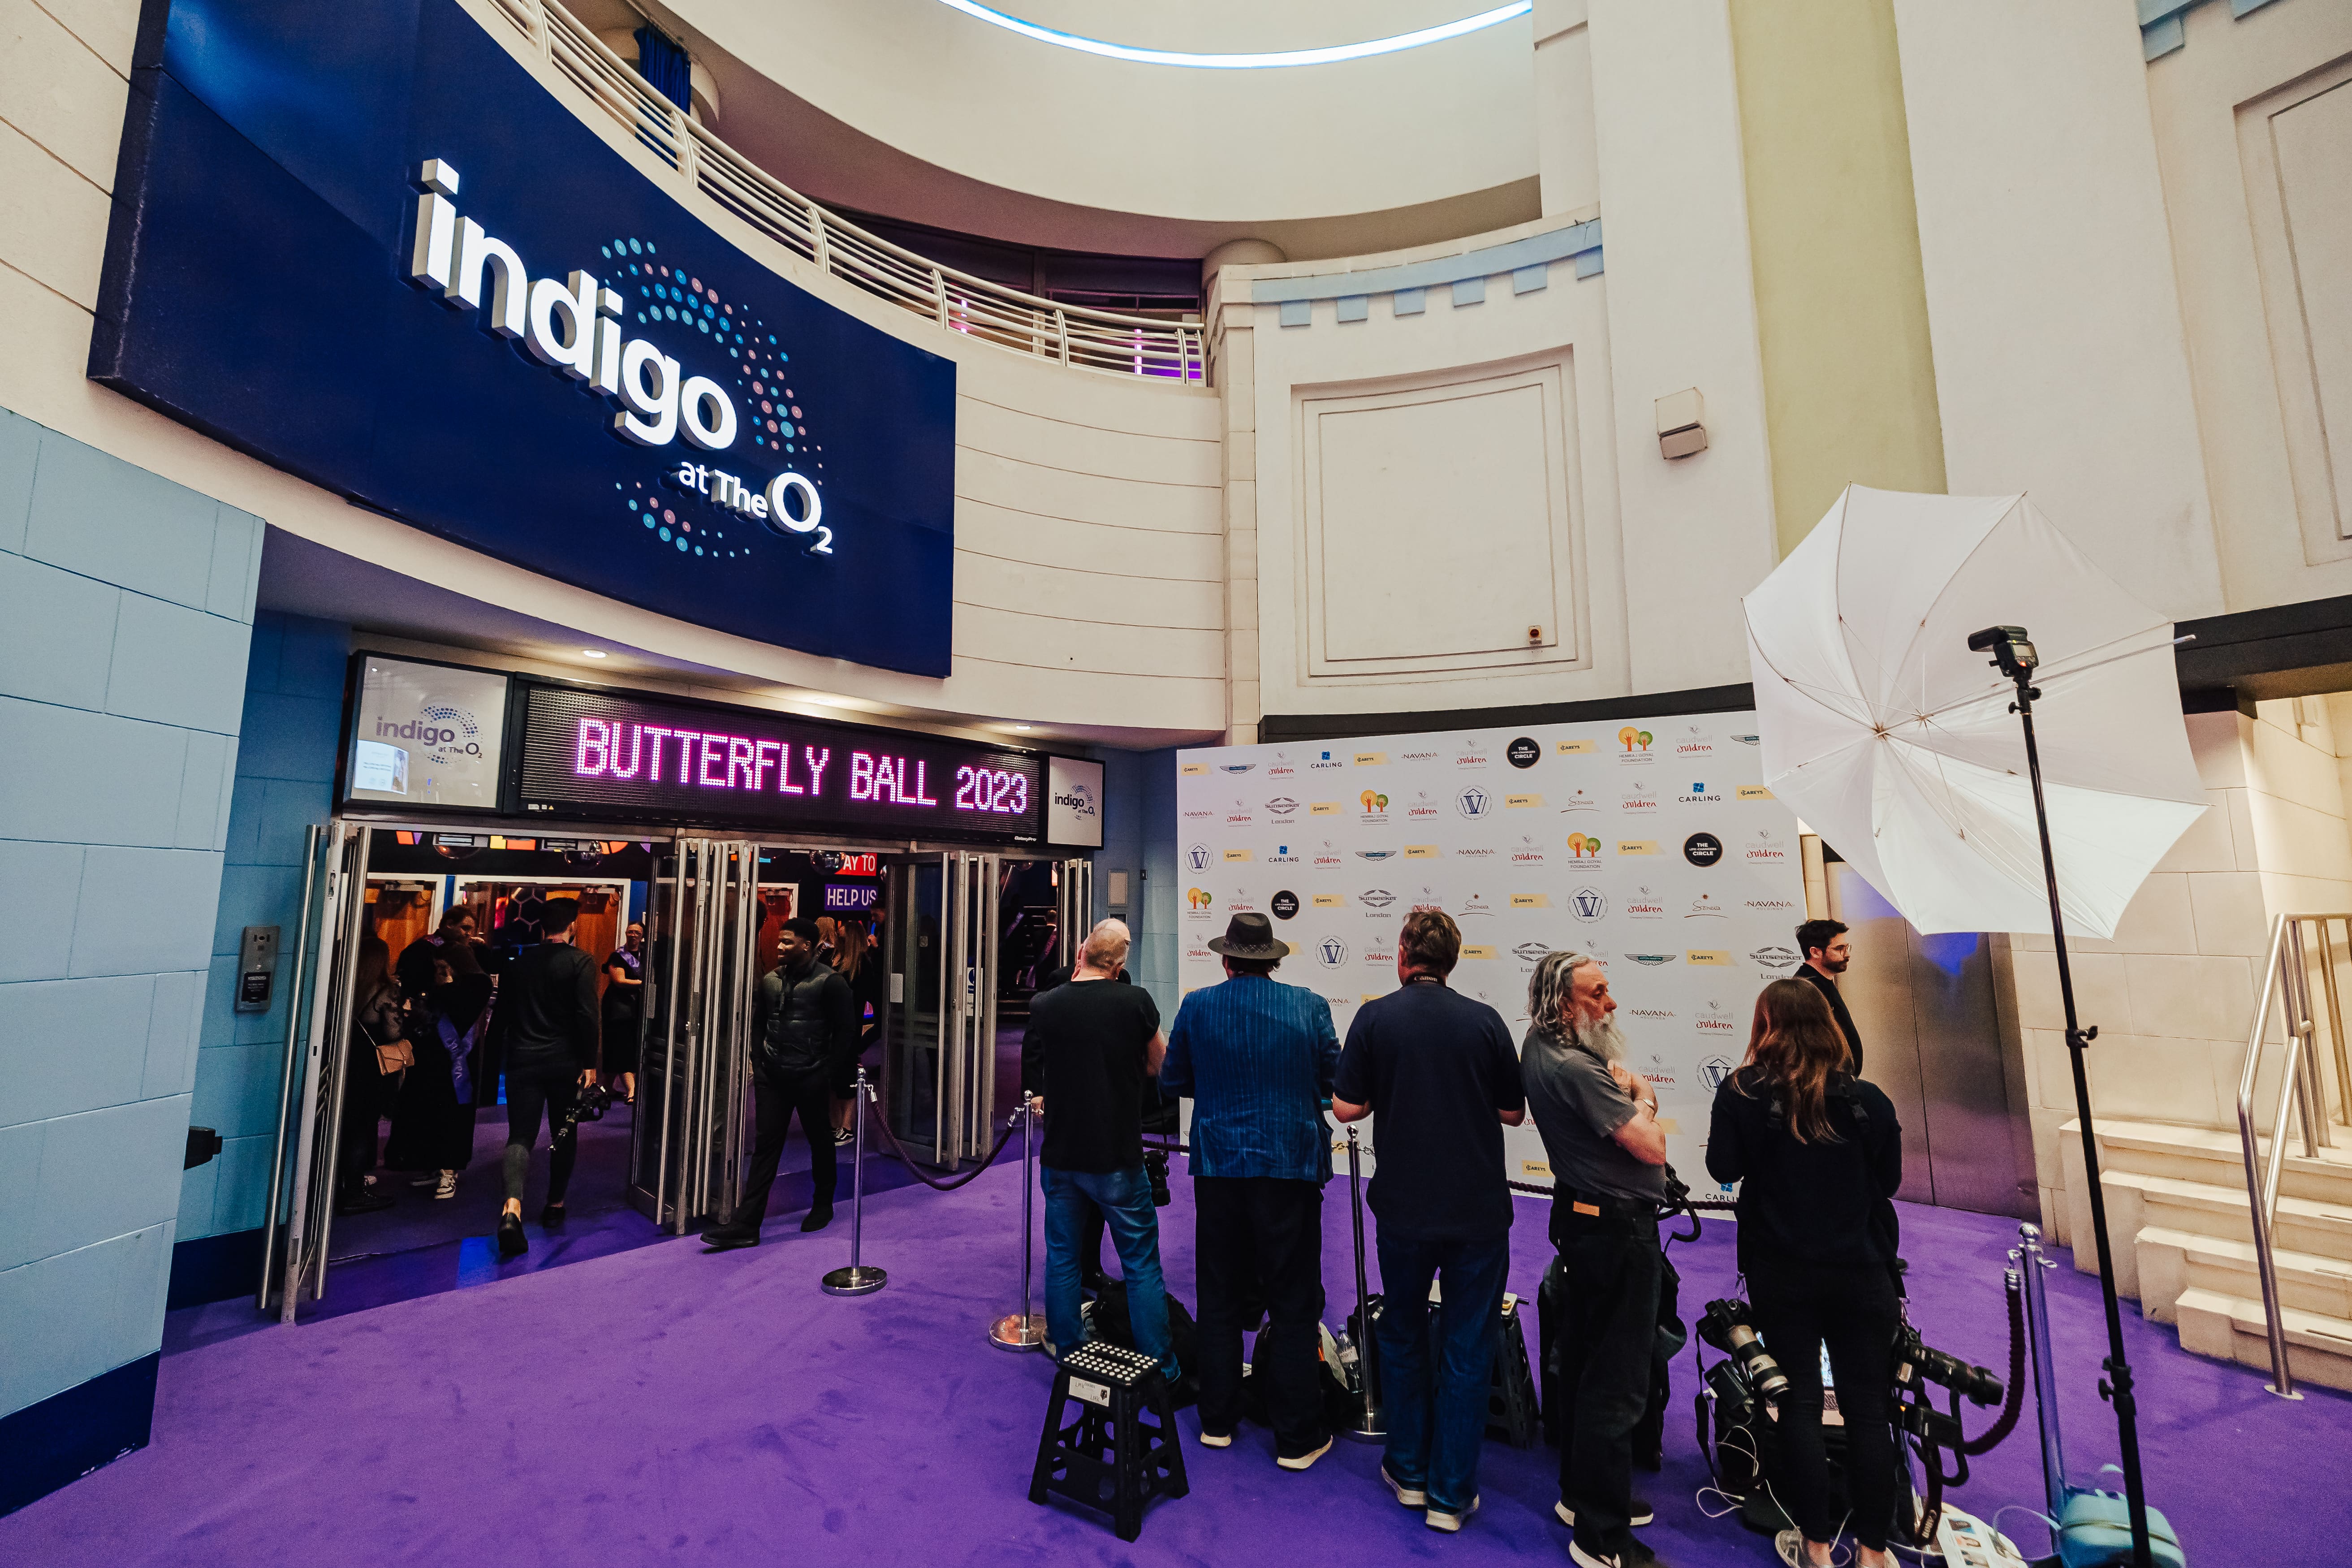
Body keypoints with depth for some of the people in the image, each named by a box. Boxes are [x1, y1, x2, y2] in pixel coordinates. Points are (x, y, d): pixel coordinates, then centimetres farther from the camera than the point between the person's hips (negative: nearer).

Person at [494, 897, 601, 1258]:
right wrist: (589, 1063, -8)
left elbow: (504, 1008, 13)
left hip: (523, 1061, 3)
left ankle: (512, 1207, -22)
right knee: (564, 1135, 14)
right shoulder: (580, 962, -9)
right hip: (565, 1062, -2)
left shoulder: (519, 961, 5)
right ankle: (555, 1206, 24)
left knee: (520, 1135, 0)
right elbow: (587, 1016, -14)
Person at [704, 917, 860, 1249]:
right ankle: (746, 1224, 5)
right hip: (772, 1078, 4)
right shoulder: (770, 980, 7)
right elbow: (757, 1023, 16)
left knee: (820, 1141, 11)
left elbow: (846, 1030, -10)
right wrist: (759, 1063, 7)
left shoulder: (830, 982, -11)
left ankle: (823, 1206, 30)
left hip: (811, 1078, -4)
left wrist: (829, 1073, -9)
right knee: (765, 1146, 3)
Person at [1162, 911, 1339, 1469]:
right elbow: (1335, 1084, 0)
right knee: (1294, 1304, 11)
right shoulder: (1310, 1006, -7)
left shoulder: (1197, 1006, -5)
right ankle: (1297, 1438, 20)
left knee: (1220, 1298, 17)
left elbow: (1172, 1082, 4)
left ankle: (1217, 1421, 31)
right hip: (1291, 1167, -1)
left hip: (1218, 1167, 2)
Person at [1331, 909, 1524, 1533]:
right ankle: (1450, 1494, 21)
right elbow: (1513, 1113, 2)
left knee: (1403, 1336, 20)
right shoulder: (1485, 1021, -6)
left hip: (1403, 1208, 0)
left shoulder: (1376, 1017, -9)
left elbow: (1347, 1107, -7)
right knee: (1466, 1349, 12)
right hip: (1479, 1212, 0)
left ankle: (1409, 1471, 32)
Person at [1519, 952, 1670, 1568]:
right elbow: (1653, 1148, -24)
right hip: (1619, 1230, -10)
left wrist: (1625, 1087, -3)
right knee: (1619, 1381, 2)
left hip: (1581, 1217, 10)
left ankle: (1581, 1493, 38)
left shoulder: (1540, 1047, 3)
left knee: (1584, 1364, 22)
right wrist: (1643, 1099, -6)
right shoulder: (1575, 1069, -27)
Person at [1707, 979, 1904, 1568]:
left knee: (1799, 1403, 12)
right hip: (1861, 1271, 1)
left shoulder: (1741, 1093, -12)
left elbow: (1723, 1169, -6)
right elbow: (1889, 1180, 2)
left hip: (1782, 1271, -1)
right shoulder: (1867, 1099, -9)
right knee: (1867, 1409, 13)